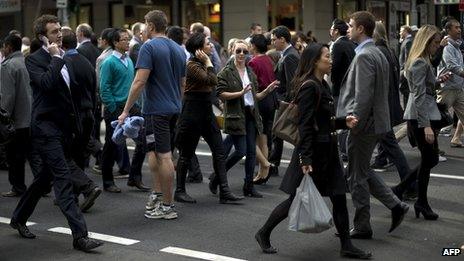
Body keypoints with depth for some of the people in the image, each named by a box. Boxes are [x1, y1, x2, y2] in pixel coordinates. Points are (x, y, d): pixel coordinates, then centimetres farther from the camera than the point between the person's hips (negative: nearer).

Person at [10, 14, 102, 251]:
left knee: (44, 178, 18)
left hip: (63, 128, 9)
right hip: (46, 127, -8)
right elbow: (46, 82, -28)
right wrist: (56, 58, -17)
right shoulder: (35, 59, -8)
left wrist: (75, 124, 23)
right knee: (63, 181, -12)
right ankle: (80, 235, -13)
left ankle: (19, 218, 36)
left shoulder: (62, 60, 16)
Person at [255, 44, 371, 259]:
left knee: (339, 197, 8)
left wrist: (344, 122, 4)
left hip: (328, 151, 9)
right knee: (297, 199, 2)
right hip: (313, 151, -9)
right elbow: (305, 125, -22)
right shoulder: (309, 87, -17)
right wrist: (305, 160, -25)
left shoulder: (322, 85, 12)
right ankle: (264, 234, 19)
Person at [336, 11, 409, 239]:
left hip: (364, 124, -10)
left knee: (357, 176, 3)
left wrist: (353, 124, -19)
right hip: (375, 121, 10)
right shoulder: (377, 53, 13)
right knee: (363, 171, 20)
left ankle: (362, 227, 13)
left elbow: (363, 96, -24)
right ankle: (396, 205, 18)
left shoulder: (364, 56, -18)